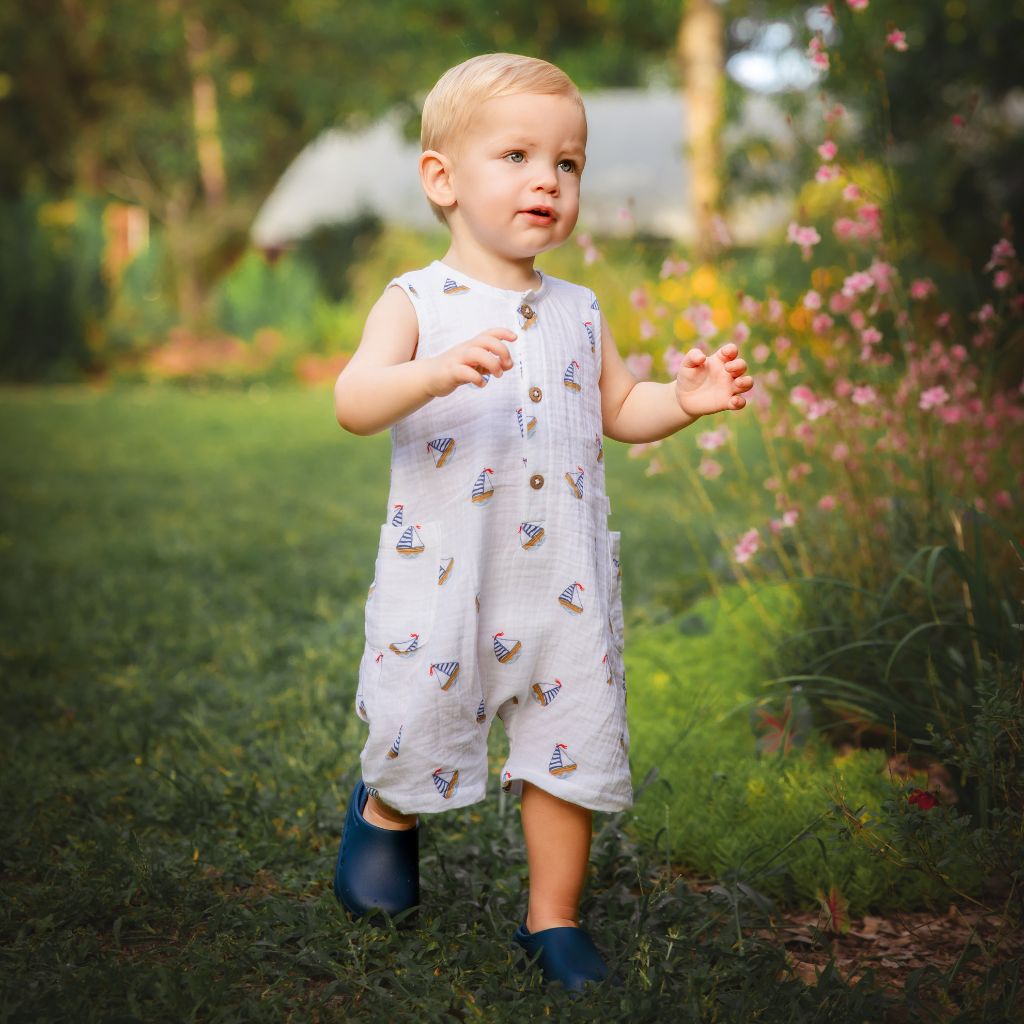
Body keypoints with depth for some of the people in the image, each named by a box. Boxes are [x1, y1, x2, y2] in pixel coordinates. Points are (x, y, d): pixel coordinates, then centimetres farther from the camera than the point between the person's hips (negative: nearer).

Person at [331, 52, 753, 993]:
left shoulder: (579, 312, 9)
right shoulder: (417, 303, -6)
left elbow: (618, 410, 19)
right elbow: (354, 402, -19)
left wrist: (685, 400, -1)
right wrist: (439, 370, -37)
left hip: (564, 586, 4)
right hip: (443, 582, -3)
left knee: (575, 745, 7)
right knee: (418, 730, 9)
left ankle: (554, 917, 25)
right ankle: (386, 813, 44)